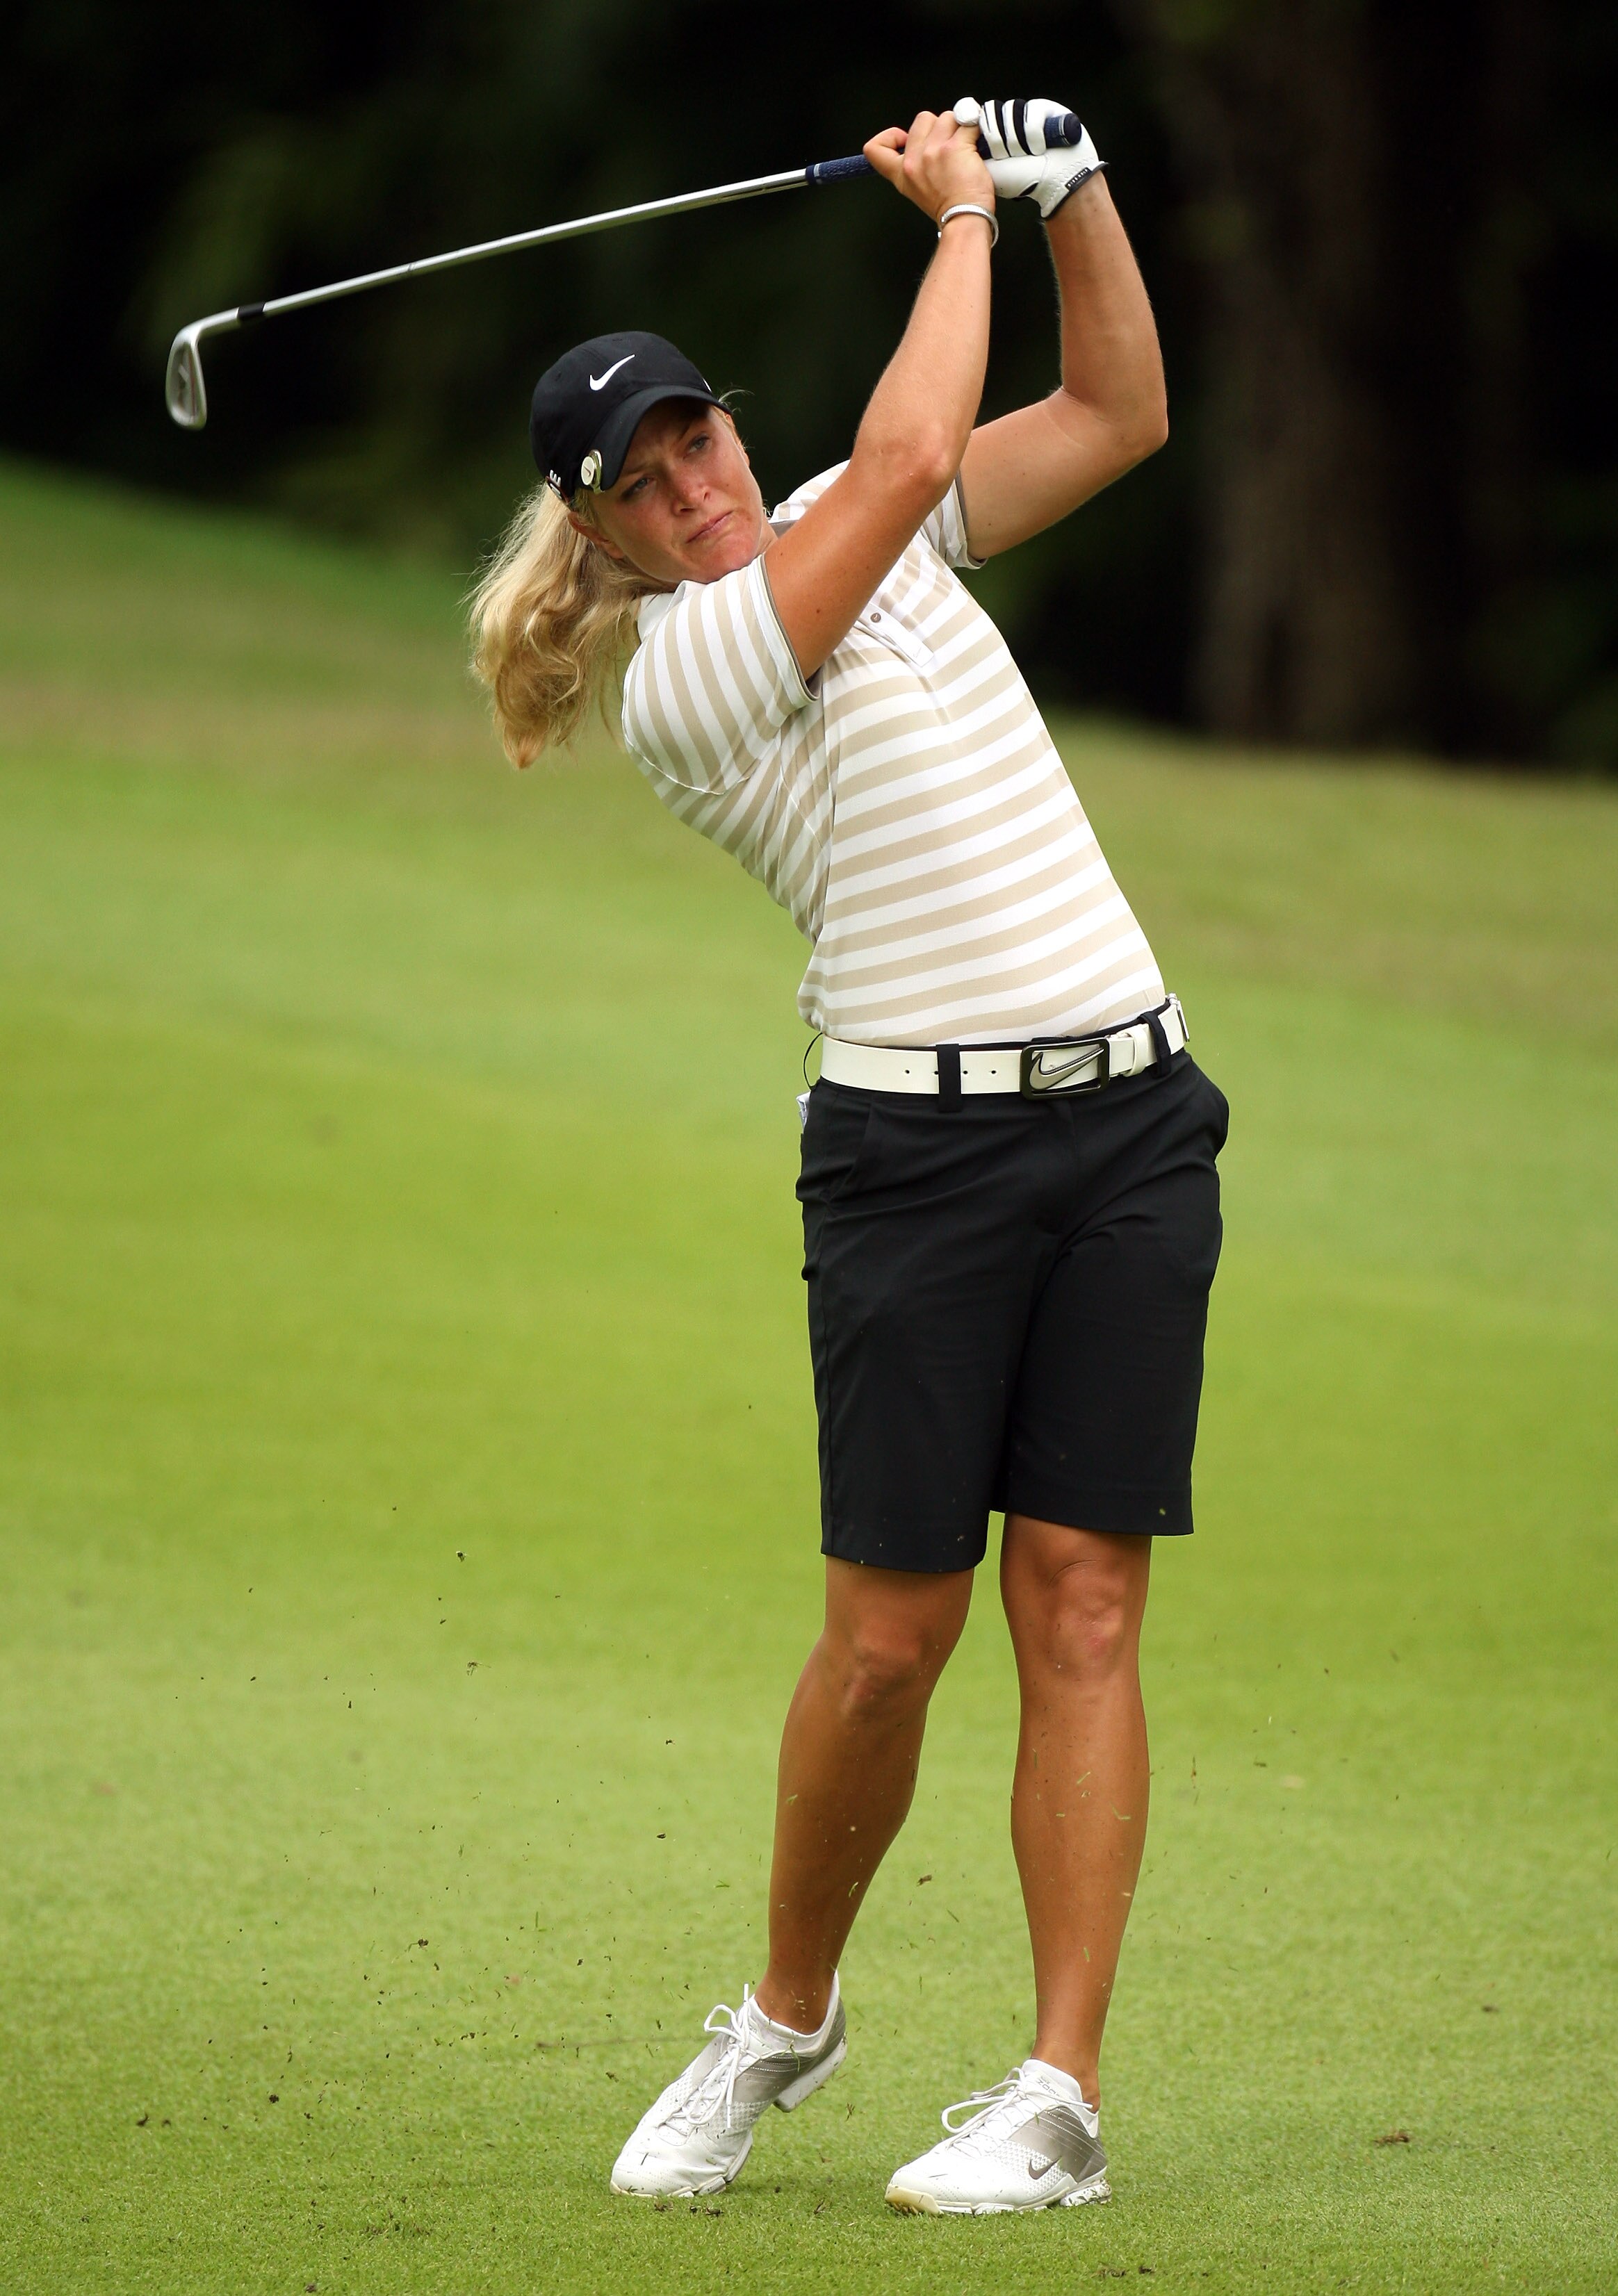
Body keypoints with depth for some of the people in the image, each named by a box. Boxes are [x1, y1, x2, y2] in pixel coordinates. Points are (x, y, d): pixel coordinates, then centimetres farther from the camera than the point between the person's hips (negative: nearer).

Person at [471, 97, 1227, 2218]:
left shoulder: (868, 549, 14)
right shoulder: (680, 673, -8)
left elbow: (1118, 412, 19)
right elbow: (908, 452, -16)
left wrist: (1071, 195, 6)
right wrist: (961, 223, -4)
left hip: (1125, 1116, 5)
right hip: (917, 1146, -5)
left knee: (1081, 1605, -2)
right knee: (894, 1630, -3)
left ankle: (1060, 2096, -3)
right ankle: (787, 2019, 21)